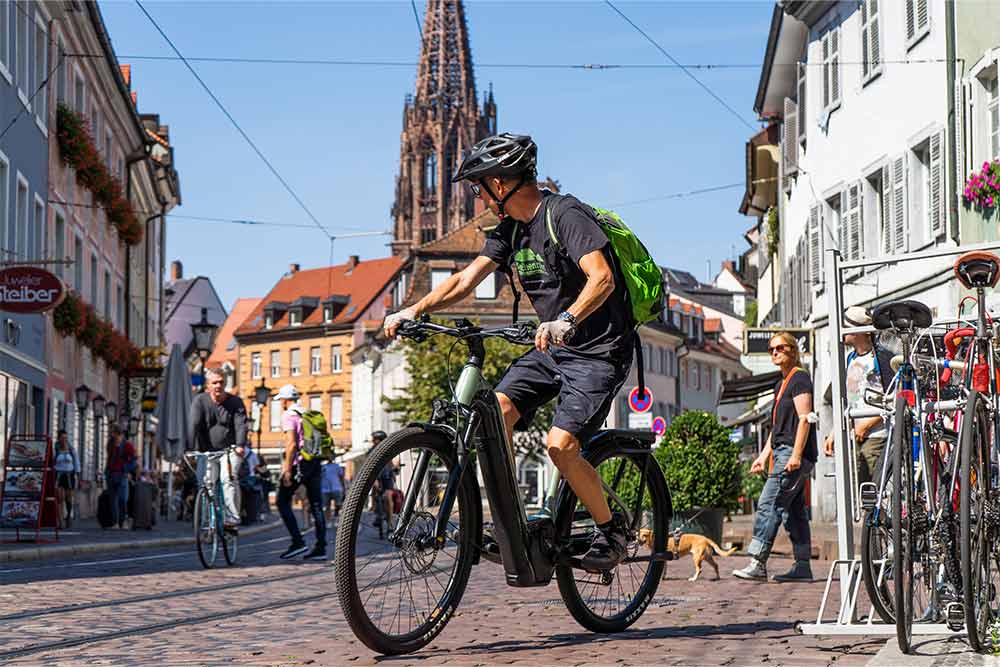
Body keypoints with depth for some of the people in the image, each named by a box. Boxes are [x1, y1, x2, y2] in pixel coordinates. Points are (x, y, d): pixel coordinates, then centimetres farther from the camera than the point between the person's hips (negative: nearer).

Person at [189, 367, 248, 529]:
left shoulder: (235, 402, -1)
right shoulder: (200, 401, -1)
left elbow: (241, 425, -12)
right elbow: (195, 425, -10)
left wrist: (240, 445, -28)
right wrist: (196, 448, -21)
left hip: (230, 449, -2)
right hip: (208, 450, 2)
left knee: (228, 478, -23)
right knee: (206, 484, -8)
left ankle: (232, 519, -25)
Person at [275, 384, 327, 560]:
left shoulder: (289, 416, -6)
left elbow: (291, 443, -17)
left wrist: (287, 470, -16)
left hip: (299, 463, -7)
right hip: (316, 463, 7)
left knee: (283, 501, 4)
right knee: (316, 505, 6)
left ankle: (297, 541, -6)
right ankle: (321, 548, 3)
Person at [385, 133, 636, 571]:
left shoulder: (566, 215, -18)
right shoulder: (511, 229, 8)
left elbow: (601, 278, -31)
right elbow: (467, 278, 3)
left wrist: (566, 320, -48)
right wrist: (414, 311, -10)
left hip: (599, 350, -8)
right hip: (553, 349, 8)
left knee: (560, 444, -20)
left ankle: (611, 531, 1)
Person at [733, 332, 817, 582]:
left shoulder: (800, 378, -7)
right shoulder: (781, 383, 22)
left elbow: (804, 419, -15)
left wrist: (796, 455, -21)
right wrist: (764, 455, 22)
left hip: (794, 452, -10)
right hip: (783, 452, 10)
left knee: (768, 505, -14)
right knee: (794, 510, 8)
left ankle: (758, 564, -15)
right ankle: (802, 567, 9)